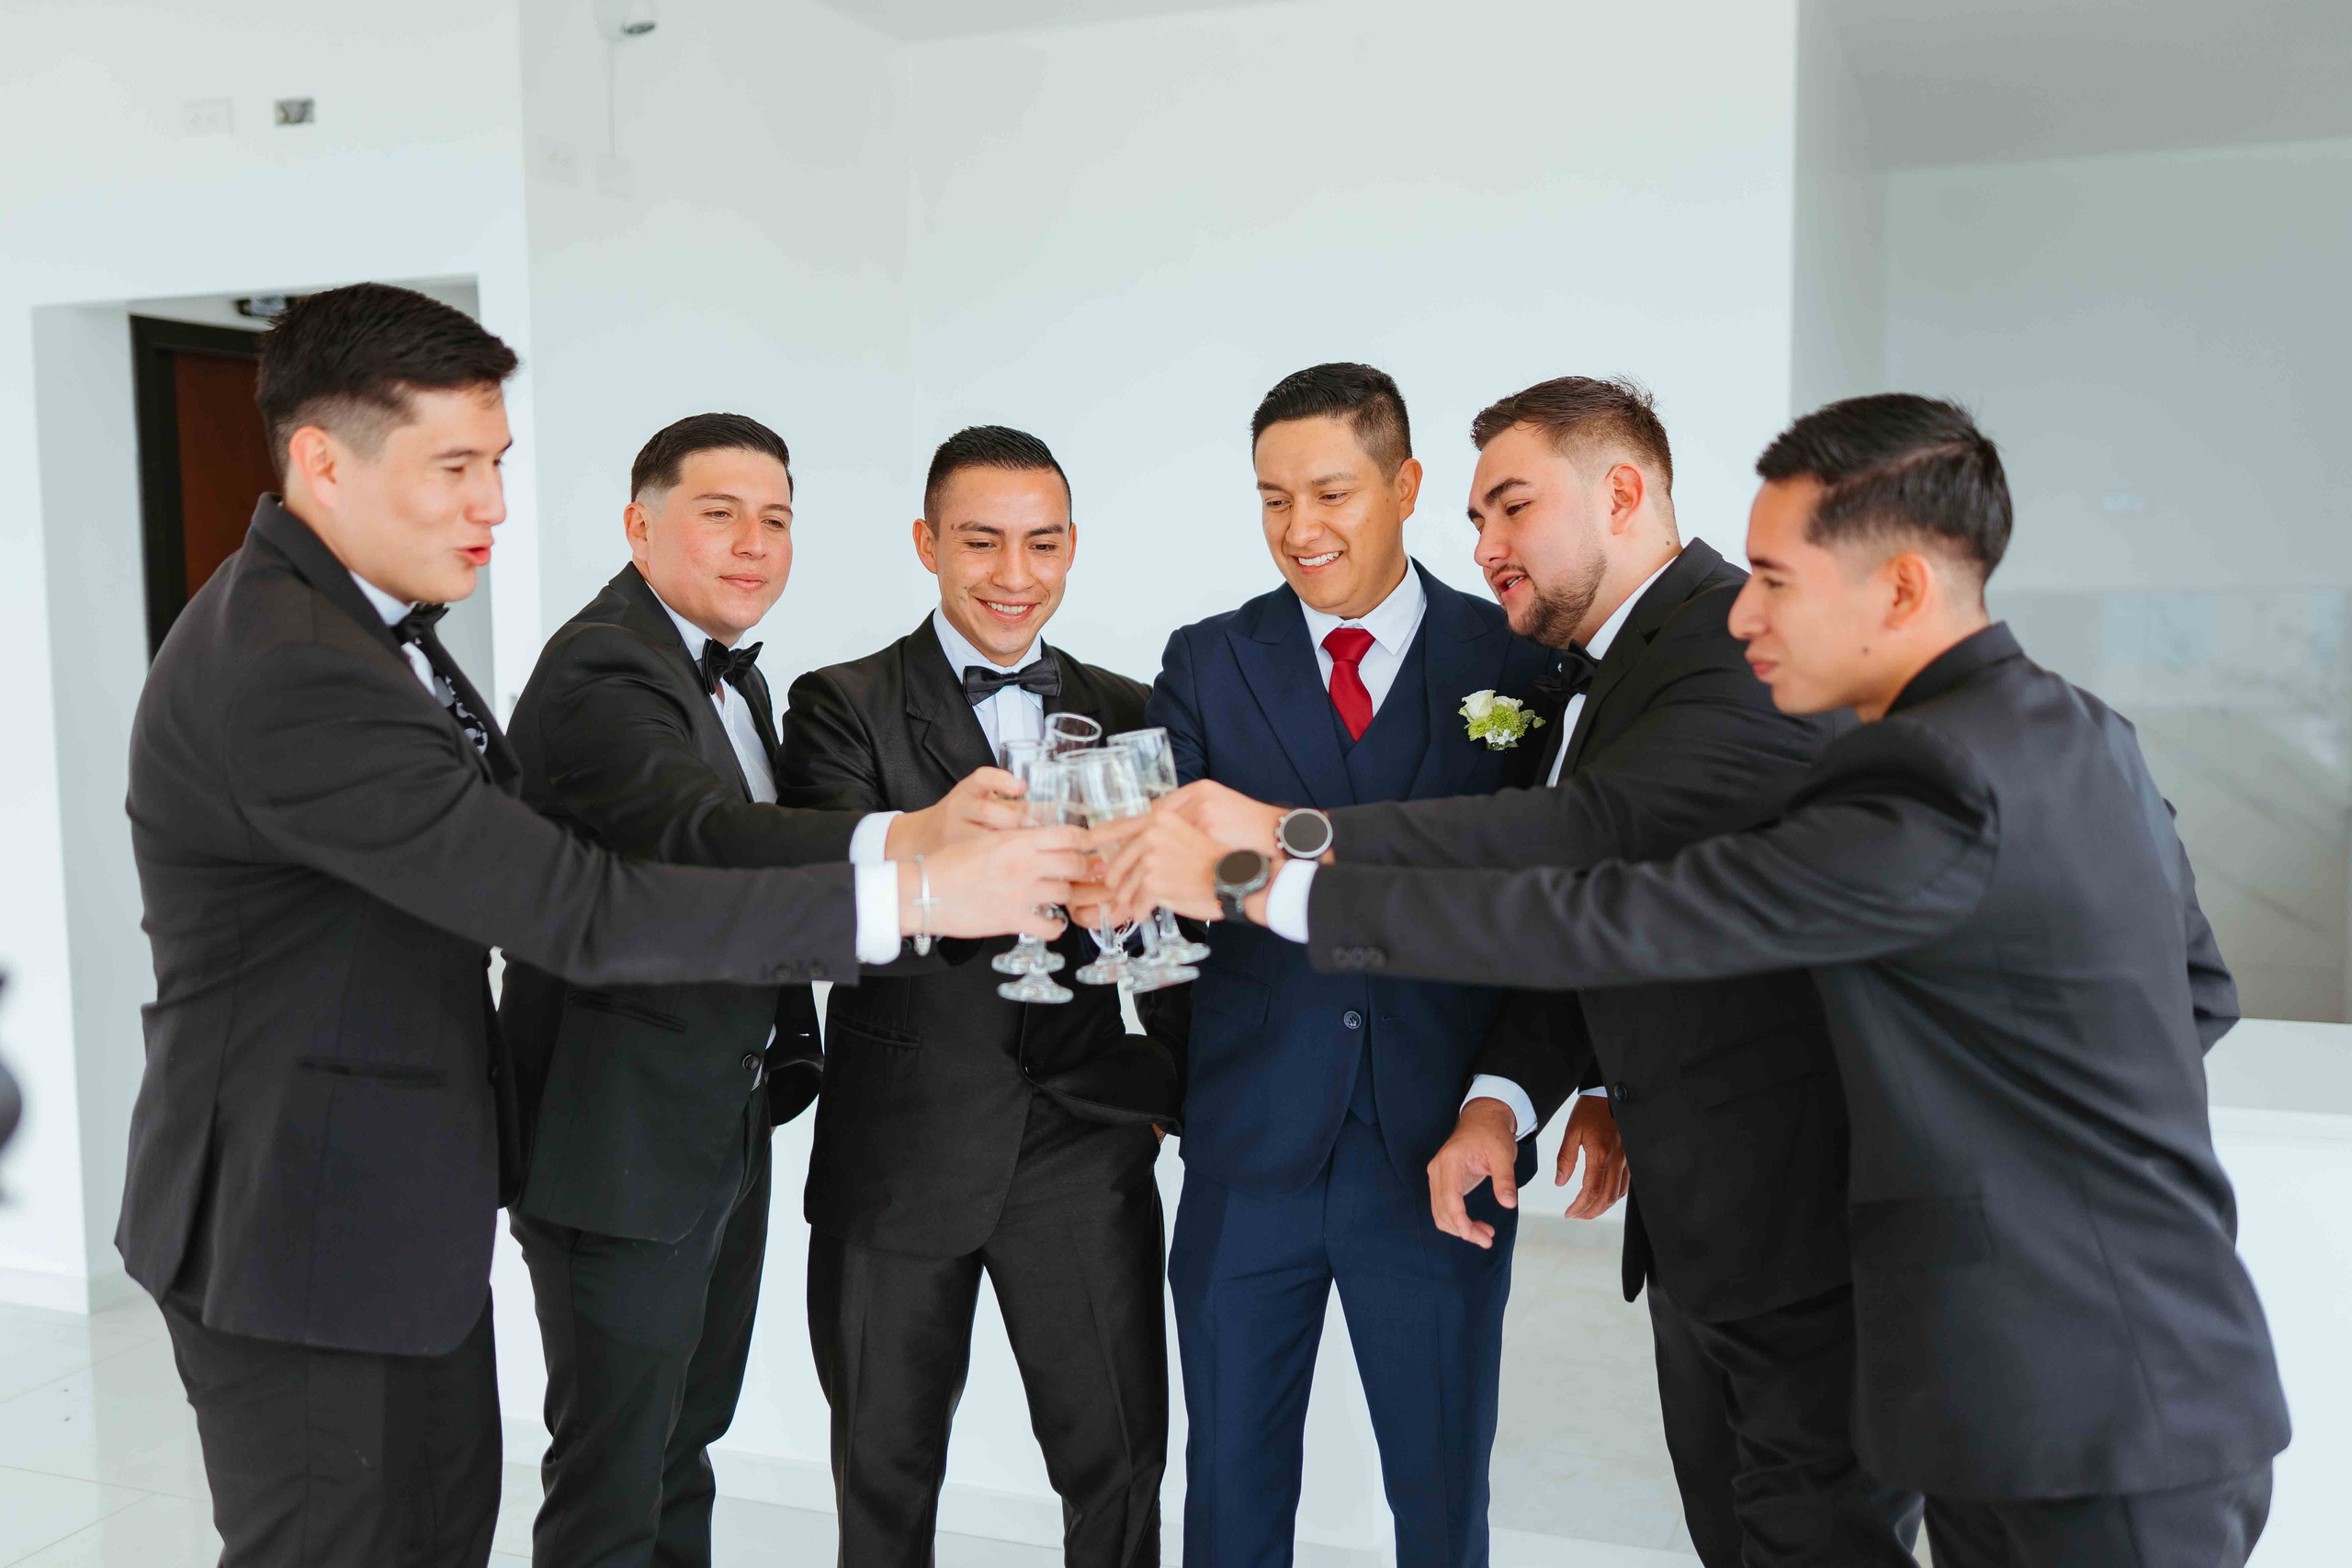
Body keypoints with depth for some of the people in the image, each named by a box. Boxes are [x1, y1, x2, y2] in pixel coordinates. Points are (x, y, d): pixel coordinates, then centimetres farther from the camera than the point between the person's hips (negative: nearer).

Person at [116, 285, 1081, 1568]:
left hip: (410, 1208, 9)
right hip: (304, 1231, -9)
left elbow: (505, 863, 12)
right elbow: (578, 913, -30)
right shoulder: (282, 672, -27)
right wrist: (908, 894, -29)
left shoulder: (362, 623, 6)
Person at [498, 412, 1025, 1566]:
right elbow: (700, 832, -40)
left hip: (725, 1126, 9)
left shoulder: (731, 672, 10)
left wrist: (788, 1049, 7)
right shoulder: (598, 671, -21)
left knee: (684, 1441, 24)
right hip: (622, 1141, -9)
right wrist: (907, 840, -56)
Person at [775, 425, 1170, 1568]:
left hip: (1087, 1142, 2)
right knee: (887, 1473, 15)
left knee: (1119, 1459, 9)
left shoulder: (1127, 715, 8)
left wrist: (1184, 1089, -6)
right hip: (902, 1154, -1)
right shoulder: (843, 708, -3)